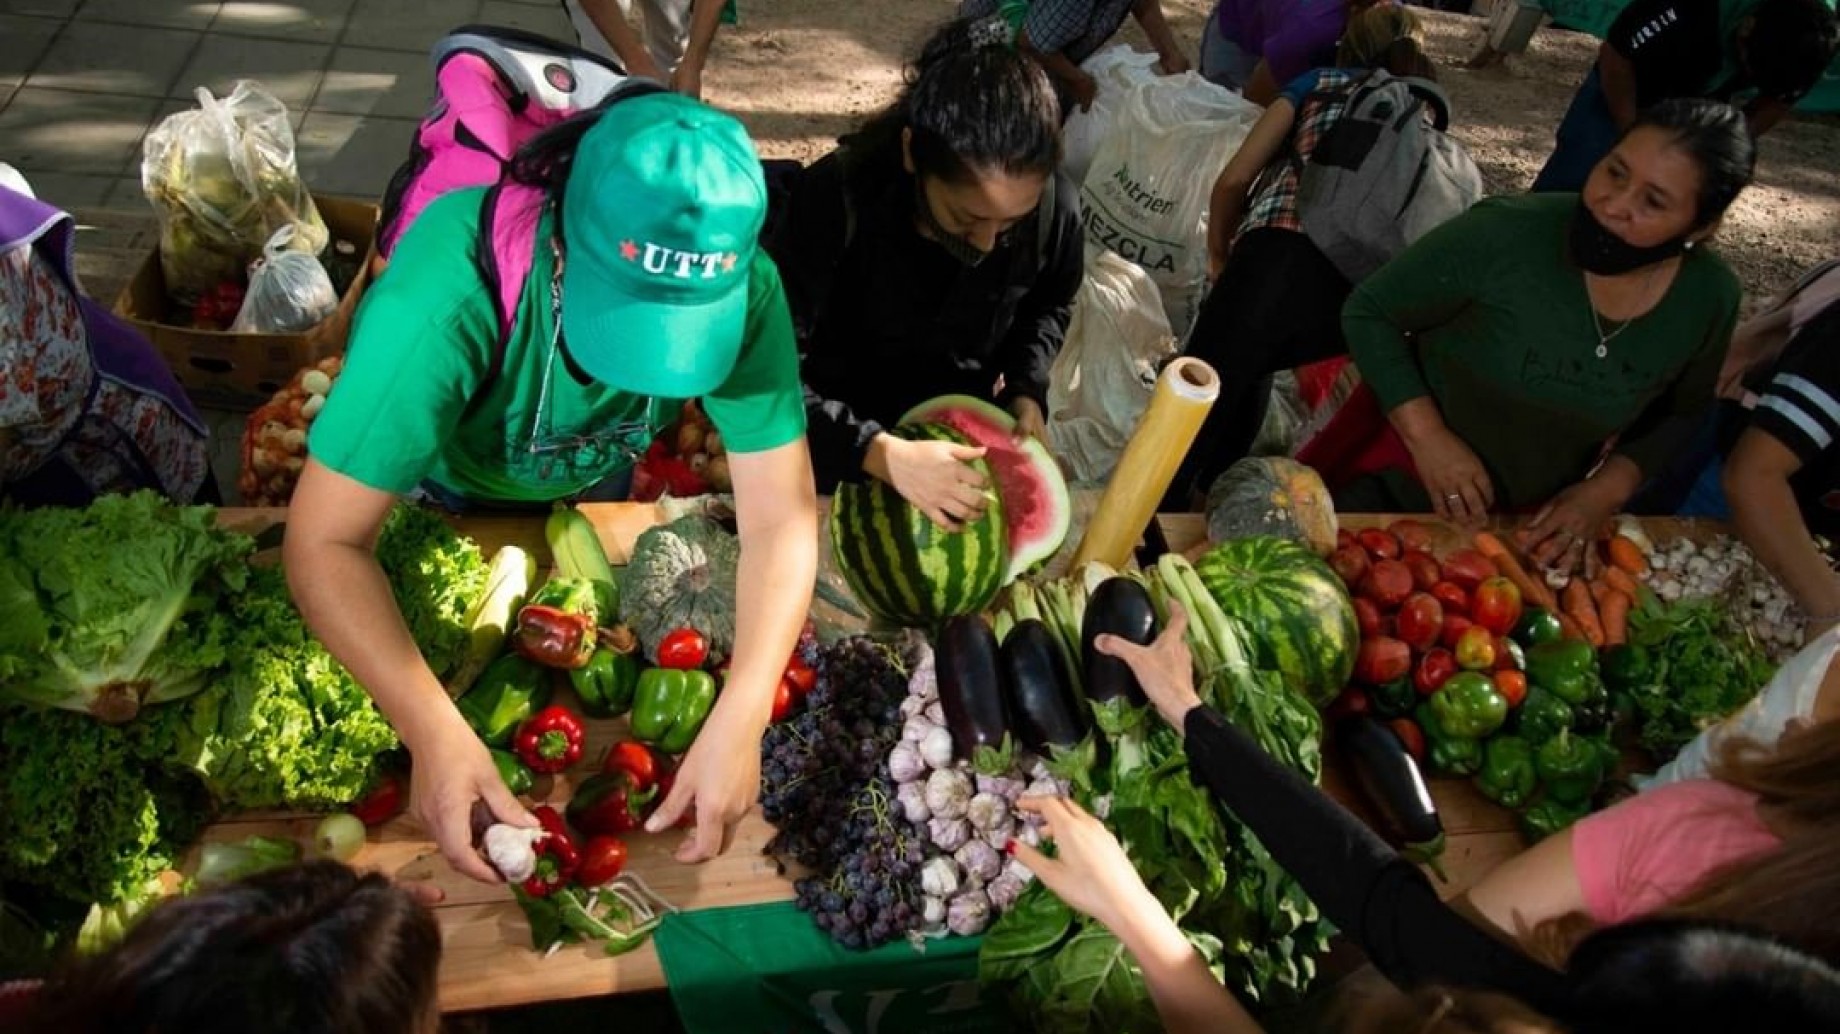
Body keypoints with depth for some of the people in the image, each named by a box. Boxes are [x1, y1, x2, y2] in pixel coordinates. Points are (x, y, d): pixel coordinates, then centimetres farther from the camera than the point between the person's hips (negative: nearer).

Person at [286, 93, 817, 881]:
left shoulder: (745, 290, -36)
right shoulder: (449, 295, -45)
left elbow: (782, 516, -32)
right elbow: (325, 541, -41)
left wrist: (739, 720, -45)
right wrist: (436, 734, -51)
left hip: (596, 492, 2)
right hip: (438, 490, -2)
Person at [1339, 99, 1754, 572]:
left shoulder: (1710, 298, -13)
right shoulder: (1505, 233, -26)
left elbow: (1681, 414, 5)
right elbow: (1369, 312, -16)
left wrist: (1607, 490, -11)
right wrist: (1427, 436, -24)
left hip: (1535, 520, 3)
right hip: (1397, 483, -3)